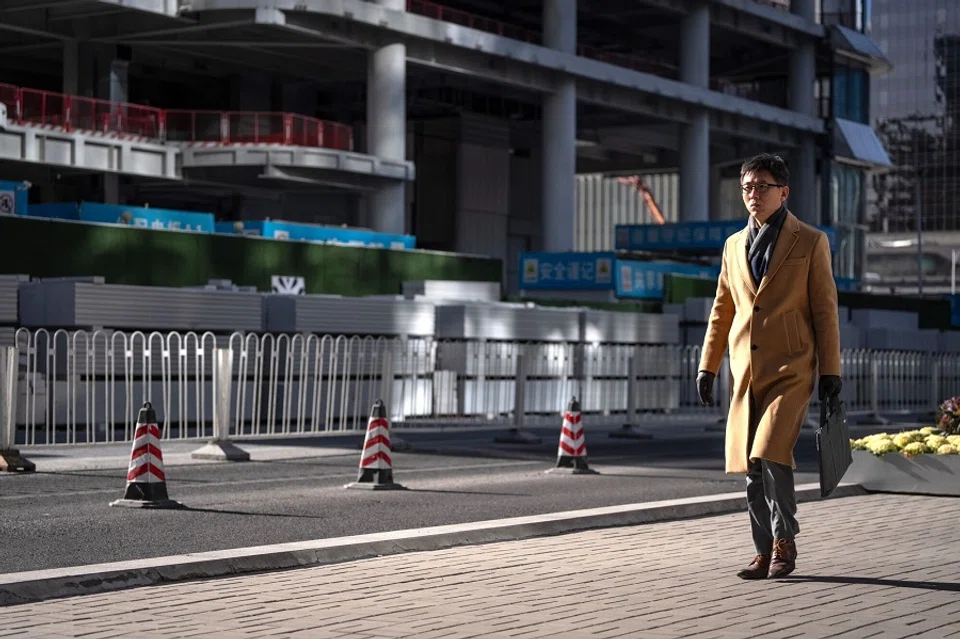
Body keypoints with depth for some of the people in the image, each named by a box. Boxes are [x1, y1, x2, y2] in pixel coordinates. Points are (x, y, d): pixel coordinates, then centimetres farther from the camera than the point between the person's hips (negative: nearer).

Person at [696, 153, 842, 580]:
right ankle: (766, 553, 14)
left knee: (771, 454, -19)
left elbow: (825, 310, 0)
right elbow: (722, 310, 19)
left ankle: (784, 540, -1)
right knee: (750, 466, 4)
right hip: (746, 374, 5)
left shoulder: (810, 242, 2)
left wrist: (830, 371, -5)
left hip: (790, 371, -5)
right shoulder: (734, 245, 15)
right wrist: (707, 366, 14)